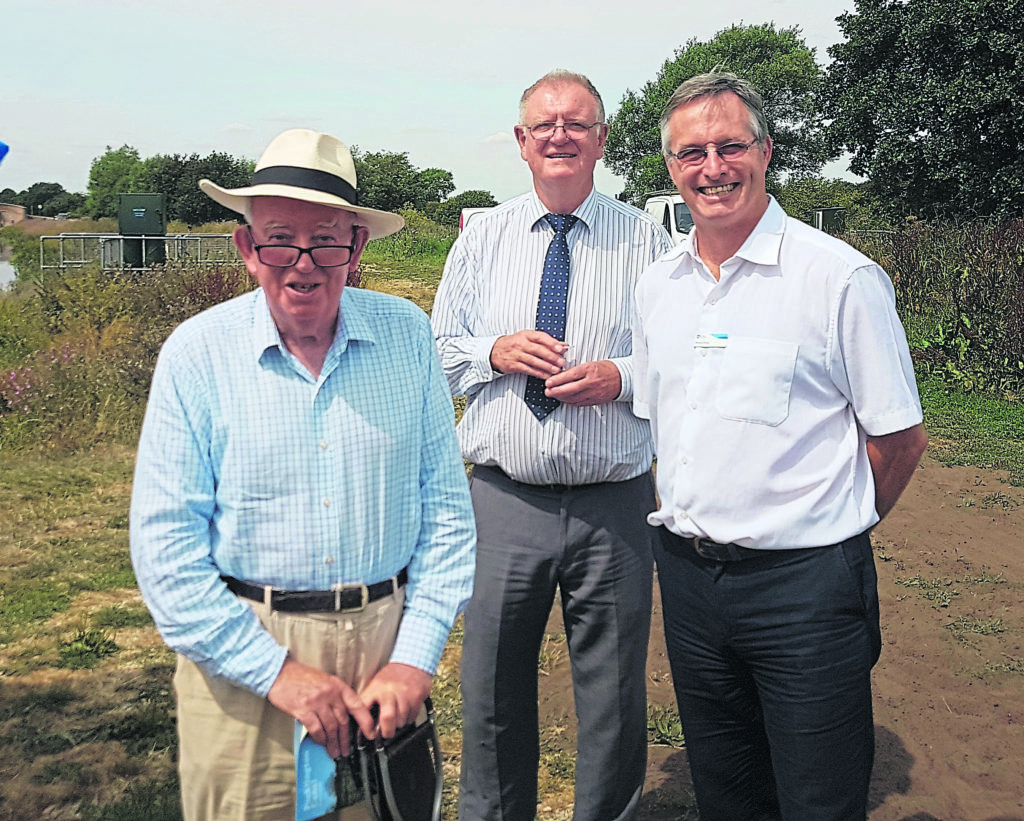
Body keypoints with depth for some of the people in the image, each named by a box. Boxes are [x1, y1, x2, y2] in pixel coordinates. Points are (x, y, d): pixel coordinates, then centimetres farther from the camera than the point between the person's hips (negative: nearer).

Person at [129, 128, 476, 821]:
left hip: (384, 640, 2)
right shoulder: (196, 354, -8)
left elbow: (446, 509, 0)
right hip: (243, 654, -1)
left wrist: (415, 659, -6)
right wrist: (278, 671, -13)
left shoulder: (408, 336, -3)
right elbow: (165, 547, -9)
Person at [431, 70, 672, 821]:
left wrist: (619, 378, -15)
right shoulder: (482, 237, 8)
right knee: (492, 688, 13)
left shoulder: (645, 238, 2)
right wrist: (495, 353, -9)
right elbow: (439, 352, 11)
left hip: (614, 504, -1)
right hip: (503, 499, 2)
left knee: (615, 695, 12)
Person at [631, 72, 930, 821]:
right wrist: (692, 523, 12)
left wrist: (829, 531, 3)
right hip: (686, 576, 5)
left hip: (805, 585, -5)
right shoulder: (658, 285, 6)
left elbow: (901, 439, -6)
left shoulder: (841, 276, -11)